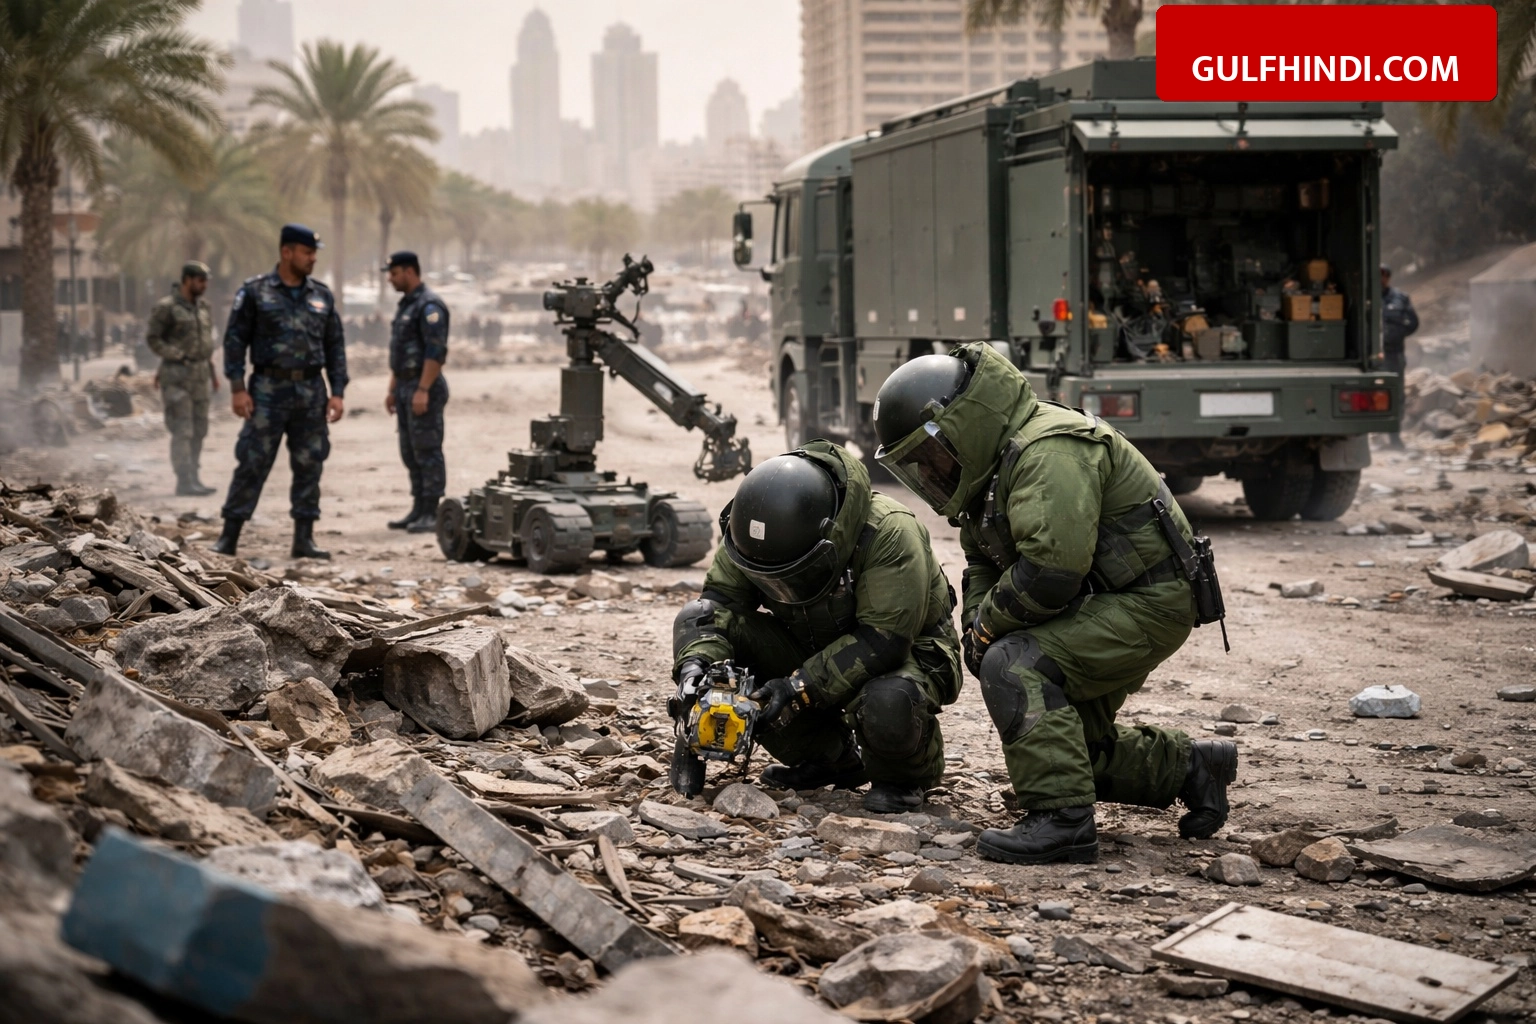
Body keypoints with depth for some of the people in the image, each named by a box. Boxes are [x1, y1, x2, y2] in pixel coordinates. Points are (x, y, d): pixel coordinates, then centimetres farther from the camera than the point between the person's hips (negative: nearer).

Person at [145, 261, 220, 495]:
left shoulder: (203, 307, 12)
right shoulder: (166, 307, -9)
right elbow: (152, 338, -8)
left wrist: (212, 371, 16)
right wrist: (177, 356, -13)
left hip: (200, 375, 7)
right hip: (177, 376, -7)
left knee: (199, 430, 9)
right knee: (182, 431, -7)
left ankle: (193, 478, 16)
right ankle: (185, 481, -6)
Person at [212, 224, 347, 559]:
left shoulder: (322, 296, 11)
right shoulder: (255, 292, 0)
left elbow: (335, 346, 13)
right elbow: (235, 340, -1)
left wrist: (337, 391, 5)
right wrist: (237, 388, -9)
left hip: (311, 393, 4)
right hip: (269, 390, -4)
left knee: (309, 466, 5)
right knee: (252, 463, -4)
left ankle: (304, 539, 12)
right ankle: (229, 537, 1)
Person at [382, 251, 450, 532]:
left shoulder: (429, 305, -13)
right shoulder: (405, 305, 17)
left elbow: (436, 351, -20)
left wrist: (423, 390, -24)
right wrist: (392, 389, 20)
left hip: (424, 389, -10)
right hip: (406, 387, 10)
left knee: (427, 452, -7)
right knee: (410, 453, 11)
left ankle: (431, 514, -5)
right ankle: (418, 510, 16)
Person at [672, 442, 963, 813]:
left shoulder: (890, 533, -33)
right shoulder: (757, 529, -15)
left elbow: (882, 641, -33)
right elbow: (720, 598, -13)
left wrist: (800, 689, -36)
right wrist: (697, 661, -34)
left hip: (905, 653, -6)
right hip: (815, 648, 6)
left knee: (886, 704, -43)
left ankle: (901, 778, -2)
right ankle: (830, 759, 1)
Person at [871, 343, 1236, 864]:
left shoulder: (1048, 453, -25)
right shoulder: (994, 460, 10)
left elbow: (1051, 570, -33)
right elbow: (983, 563, 17)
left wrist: (989, 623, -18)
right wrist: (977, 626, -3)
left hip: (1145, 604, -11)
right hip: (1103, 606, 11)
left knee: (1015, 665, -26)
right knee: (1072, 745, 15)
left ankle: (1062, 819, -25)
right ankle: (1190, 768, 31)